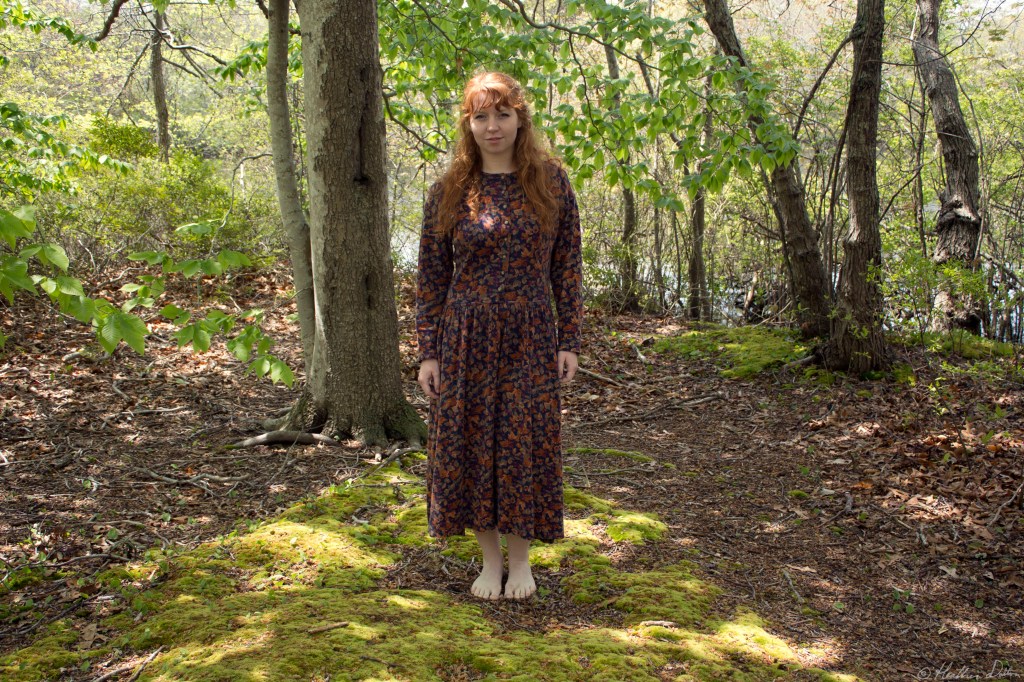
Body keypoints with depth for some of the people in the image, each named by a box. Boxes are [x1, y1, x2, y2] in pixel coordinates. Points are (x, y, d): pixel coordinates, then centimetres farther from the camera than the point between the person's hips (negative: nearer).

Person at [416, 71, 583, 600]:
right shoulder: (448, 193, 1)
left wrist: (569, 340, -2)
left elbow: (568, 265, 3)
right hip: (466, 339, 1)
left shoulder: (550, 181, 1)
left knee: (526, 446, 4)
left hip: (530, 339, -1)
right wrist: (428, 352, -1)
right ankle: (490, 560, 24)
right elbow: (431, 278, 3)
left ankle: (521, 560, 23)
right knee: (470, 445, 5)